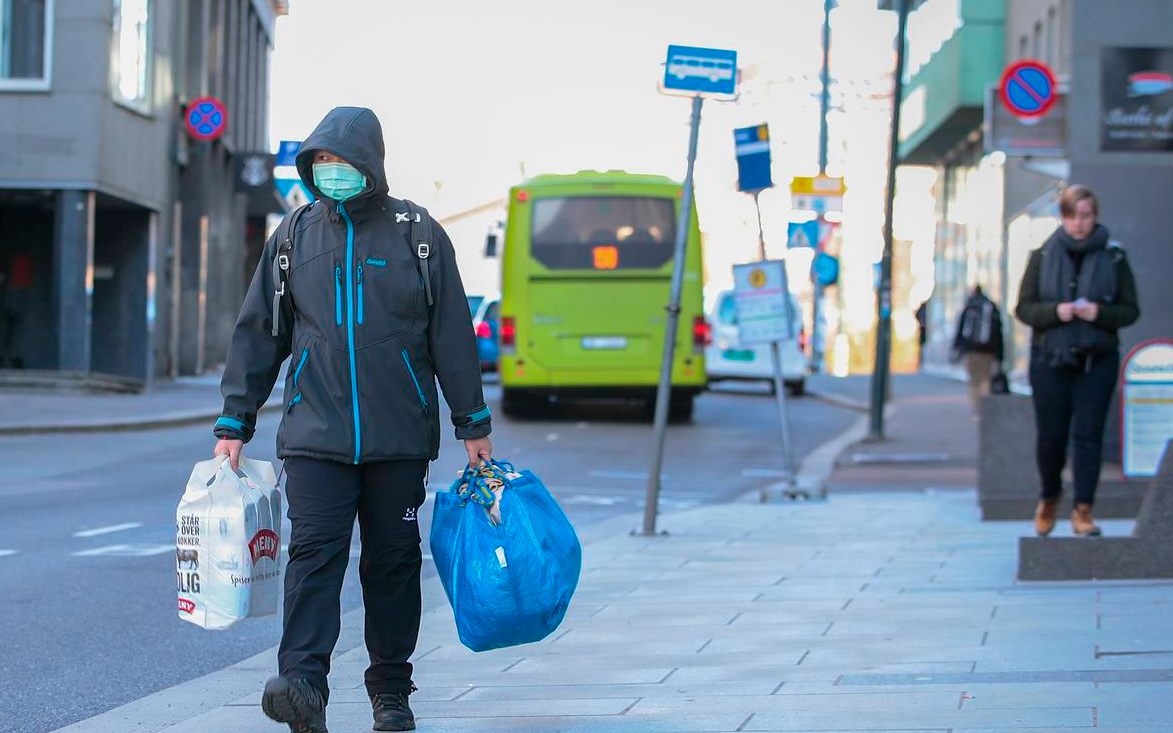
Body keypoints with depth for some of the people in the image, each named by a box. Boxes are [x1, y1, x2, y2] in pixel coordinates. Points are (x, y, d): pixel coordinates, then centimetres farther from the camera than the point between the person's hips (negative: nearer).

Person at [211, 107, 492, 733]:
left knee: (393, 560, 6)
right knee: (315, 551, -13)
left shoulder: (417, 234, 3)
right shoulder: (296, 234, 8)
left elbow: (453, 335, 5)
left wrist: (473, 424, 4)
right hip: (316, 433, 0)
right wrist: (234, 423, 8)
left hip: (400, 436, 0)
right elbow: (257, 333, 12)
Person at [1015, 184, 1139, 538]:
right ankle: (1049, 498, 30)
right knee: (1050, 437, 4)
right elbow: (1024, 307, 2)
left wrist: (1099, 313, -17)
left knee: (1089, 435, -6)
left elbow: (1130, 309, 2)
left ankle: (1083, 510, -1)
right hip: (1050, 360, 1)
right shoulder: (1042, 256, 3)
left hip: (1096, 361, -1)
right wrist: (1055, 311, -17)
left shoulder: (1114, 257, 2)